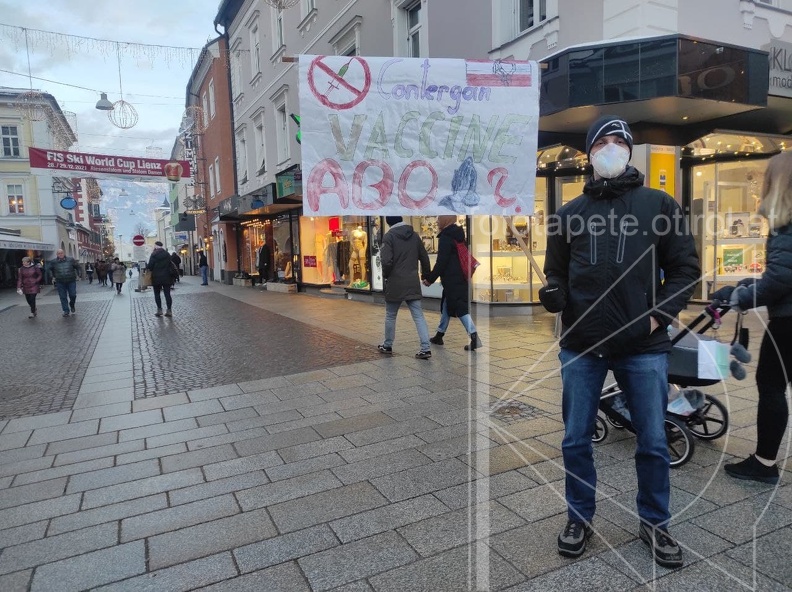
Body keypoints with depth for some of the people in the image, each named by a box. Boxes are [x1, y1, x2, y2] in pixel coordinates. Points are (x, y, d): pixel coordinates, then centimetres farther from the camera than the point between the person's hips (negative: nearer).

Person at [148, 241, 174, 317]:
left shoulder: (154, 254, -8)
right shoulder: (167, 254, 8)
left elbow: (150, 265, -12)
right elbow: (171, 264, 9)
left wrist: (146, 268, 8)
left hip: (157, 277, -4)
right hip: (166, 277, 4)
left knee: (157, 294, 7)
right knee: (167, 294, 3)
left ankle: (159, 310, 5)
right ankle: (169, 311, 1)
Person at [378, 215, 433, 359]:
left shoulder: (389, 236, -8)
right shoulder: (414, 235, 8)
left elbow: (387, 260, -18)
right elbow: (424, 257, 13)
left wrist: (385, 275, 1)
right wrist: (426, 275, 27)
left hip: (395, 283, -4)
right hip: (413, 283, 4)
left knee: (390, 316, 13)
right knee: (418, 316, 3)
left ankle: (387, 346, 25)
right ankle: (425, 348, -5)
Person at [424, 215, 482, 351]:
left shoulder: (445, 237, -13)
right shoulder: (458, 235, 14)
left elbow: (441, 262, -17)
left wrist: (430, 279, -9)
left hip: (452, 280, -9)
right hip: (461, 278, 9)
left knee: (460, 308, -10)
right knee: (446, 304, 18)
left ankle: (474, 336, -17)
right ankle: (439, 335, 28)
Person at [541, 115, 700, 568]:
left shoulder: (659, 204, 6)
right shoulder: (569, 213, 11)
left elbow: (686, 267, 5)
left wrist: (659, 315, -7)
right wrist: (553, 295, -10)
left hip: (644, 347, -1)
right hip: (581, 346, 2)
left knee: (653, 443, 9)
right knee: (576, 440, 9)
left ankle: (655, 524, 31)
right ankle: (580, 519, 29)